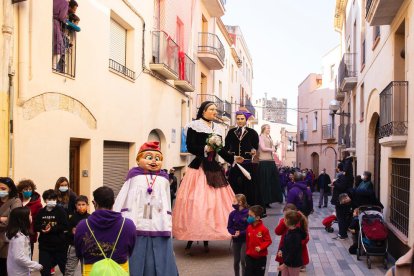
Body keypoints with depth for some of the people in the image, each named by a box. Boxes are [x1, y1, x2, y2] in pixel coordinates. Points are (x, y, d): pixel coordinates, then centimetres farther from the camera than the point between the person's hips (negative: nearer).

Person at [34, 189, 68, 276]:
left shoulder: (60, 211, -6)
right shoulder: (41, 212, 4)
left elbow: (65, 226, -13)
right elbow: (35, 227, 3)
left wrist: (52, 229, -23)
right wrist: (43, 228, -18)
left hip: (59, 244, -2)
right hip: (44, 245, 2)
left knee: (64, 266, 13)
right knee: (44, 269, 3)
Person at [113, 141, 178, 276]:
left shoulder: (163, 179, 8)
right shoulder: (135, 176, 2)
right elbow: (124, 201, 3)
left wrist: (167, 227, 12)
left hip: (158, 229, 2)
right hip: (137, 229, -2)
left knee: (160, 264, 5)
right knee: (137, 263, 4)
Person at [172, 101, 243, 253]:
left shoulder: (217, 129, 17)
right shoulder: (194, 126, -1)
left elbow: (221, 150, 17)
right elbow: (190, 146, -9)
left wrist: (234, 158, 11)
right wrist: (205, 149, -14)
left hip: (213, 168, 6)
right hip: (198, 167, -6)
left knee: (214, 201, 2)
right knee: (195, 202, -8)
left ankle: (206, 239, 10)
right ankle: (191, 238, 1)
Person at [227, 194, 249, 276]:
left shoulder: (248, 213, -15)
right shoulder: (232, 214, -2)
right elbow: (229, 227, 3)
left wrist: (241, 233, -21)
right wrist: (234, 232, -16)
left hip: (245, 240, -4)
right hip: (235, 240, 4)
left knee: (243, 260, -6)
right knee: (236, 261, 13)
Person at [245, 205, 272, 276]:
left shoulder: (263, 229, -17)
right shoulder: (249, 228, -2)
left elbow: (268, 241, -12)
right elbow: (247, 241, 7)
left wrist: (261, 247, -23)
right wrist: (247, 251, 11)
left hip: (261, 257, -3)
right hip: (250, 256, 4)